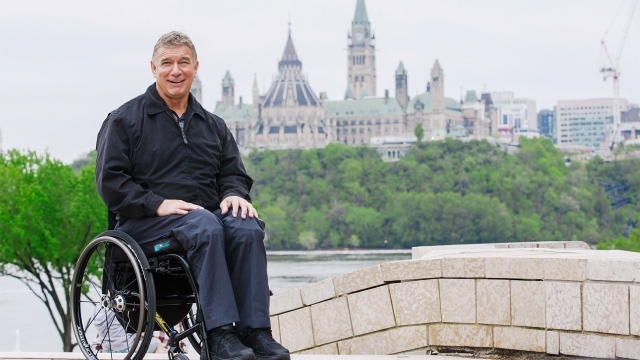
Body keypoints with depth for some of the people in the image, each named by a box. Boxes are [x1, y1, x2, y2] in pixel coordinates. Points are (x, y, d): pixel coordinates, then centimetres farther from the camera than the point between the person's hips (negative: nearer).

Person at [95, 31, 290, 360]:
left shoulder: (213, 126, 23)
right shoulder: (125, 119, 8)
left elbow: (234, 173, 20)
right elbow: (109, 181, -2)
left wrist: (233, 194, -6)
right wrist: (158, 204, -16)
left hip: (209, 214, 4)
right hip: (145, 223, -4)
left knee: (247, 227, -29)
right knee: (205, 225, -36)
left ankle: (255, 330, -35)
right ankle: (219, 334, -43)